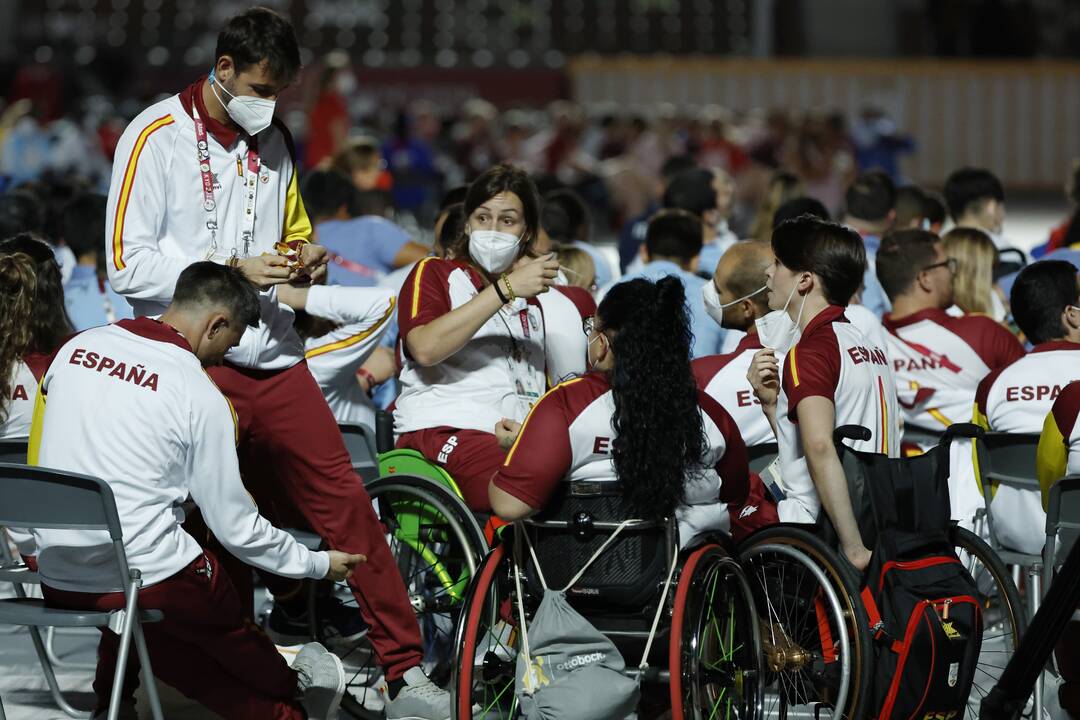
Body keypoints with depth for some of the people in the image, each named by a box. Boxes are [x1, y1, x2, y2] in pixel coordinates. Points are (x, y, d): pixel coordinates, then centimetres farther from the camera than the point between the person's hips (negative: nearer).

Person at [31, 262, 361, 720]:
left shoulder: (75, 348, 5)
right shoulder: (201, 396, -10)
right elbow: (235, 525, -5)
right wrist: (319, 565, 10)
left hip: (57, 583, 5)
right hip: (148, 581, -5)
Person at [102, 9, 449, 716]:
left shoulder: (274, 142, 14)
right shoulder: (157, 138, -4)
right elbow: (129, 264, -9)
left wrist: (304, 256, 4)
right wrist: (233, 271, -16)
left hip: (274, 360, 5)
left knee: (344, 497, -4)